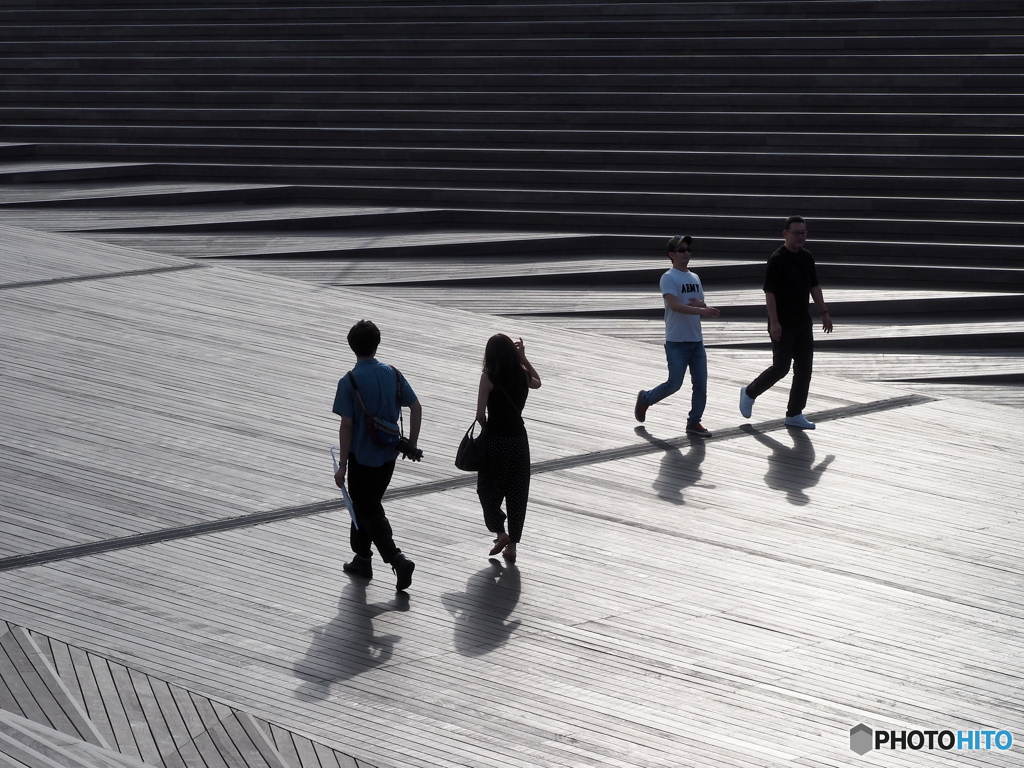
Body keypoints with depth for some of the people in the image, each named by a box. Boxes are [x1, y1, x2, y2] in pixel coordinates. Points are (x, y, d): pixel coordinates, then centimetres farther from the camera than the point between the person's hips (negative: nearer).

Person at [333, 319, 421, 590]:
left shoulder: (349, 382, -16)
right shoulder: (393, 374, -1)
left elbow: (347, 426, -16)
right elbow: (416, 407, 1)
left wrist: (342, 466, -10)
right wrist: (411, 444, 11)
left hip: (362, 458, -5)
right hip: (388, 455, 5)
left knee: (368, 511, 3)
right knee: (368, 504, 22)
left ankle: (398, 560, -11)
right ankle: (362, 558, 30)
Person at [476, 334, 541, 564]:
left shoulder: (489, 377, -12)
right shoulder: (522, 375, 1)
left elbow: (480, 414, -15)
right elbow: (537, 382, 26)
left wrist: (487, 431, 4)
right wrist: (523, 358, 21)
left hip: (495, 439, -4)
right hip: (519, 438, 4)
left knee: (488, 489, 14)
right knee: (517, 492, 12)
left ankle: (500, 532, -1)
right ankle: (512, 544, 16)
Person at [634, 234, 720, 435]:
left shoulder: (694, 278, 14)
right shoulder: (668, 278, -9)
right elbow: (674, 305, -23)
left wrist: (702, 304, -7)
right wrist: (701, 310, -33)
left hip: (696, 341, 7)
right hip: (676, 342, -7)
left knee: (701, 384, 3)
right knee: (674, 384, -4)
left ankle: (694, 422, 12)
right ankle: (645, 398, 21)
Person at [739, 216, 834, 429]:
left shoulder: (807, 257, 9)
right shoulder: (777, 259, -13)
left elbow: (814, 287, 19)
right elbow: (769, 292, -16)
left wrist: (824, 312, 14)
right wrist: (774, 322, -21)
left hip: (803, 322, 7)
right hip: (782, 325, -7)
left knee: (804, 368, 5)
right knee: (781, 367, -6)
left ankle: (795, 414, 12)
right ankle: (749, 393, 17)